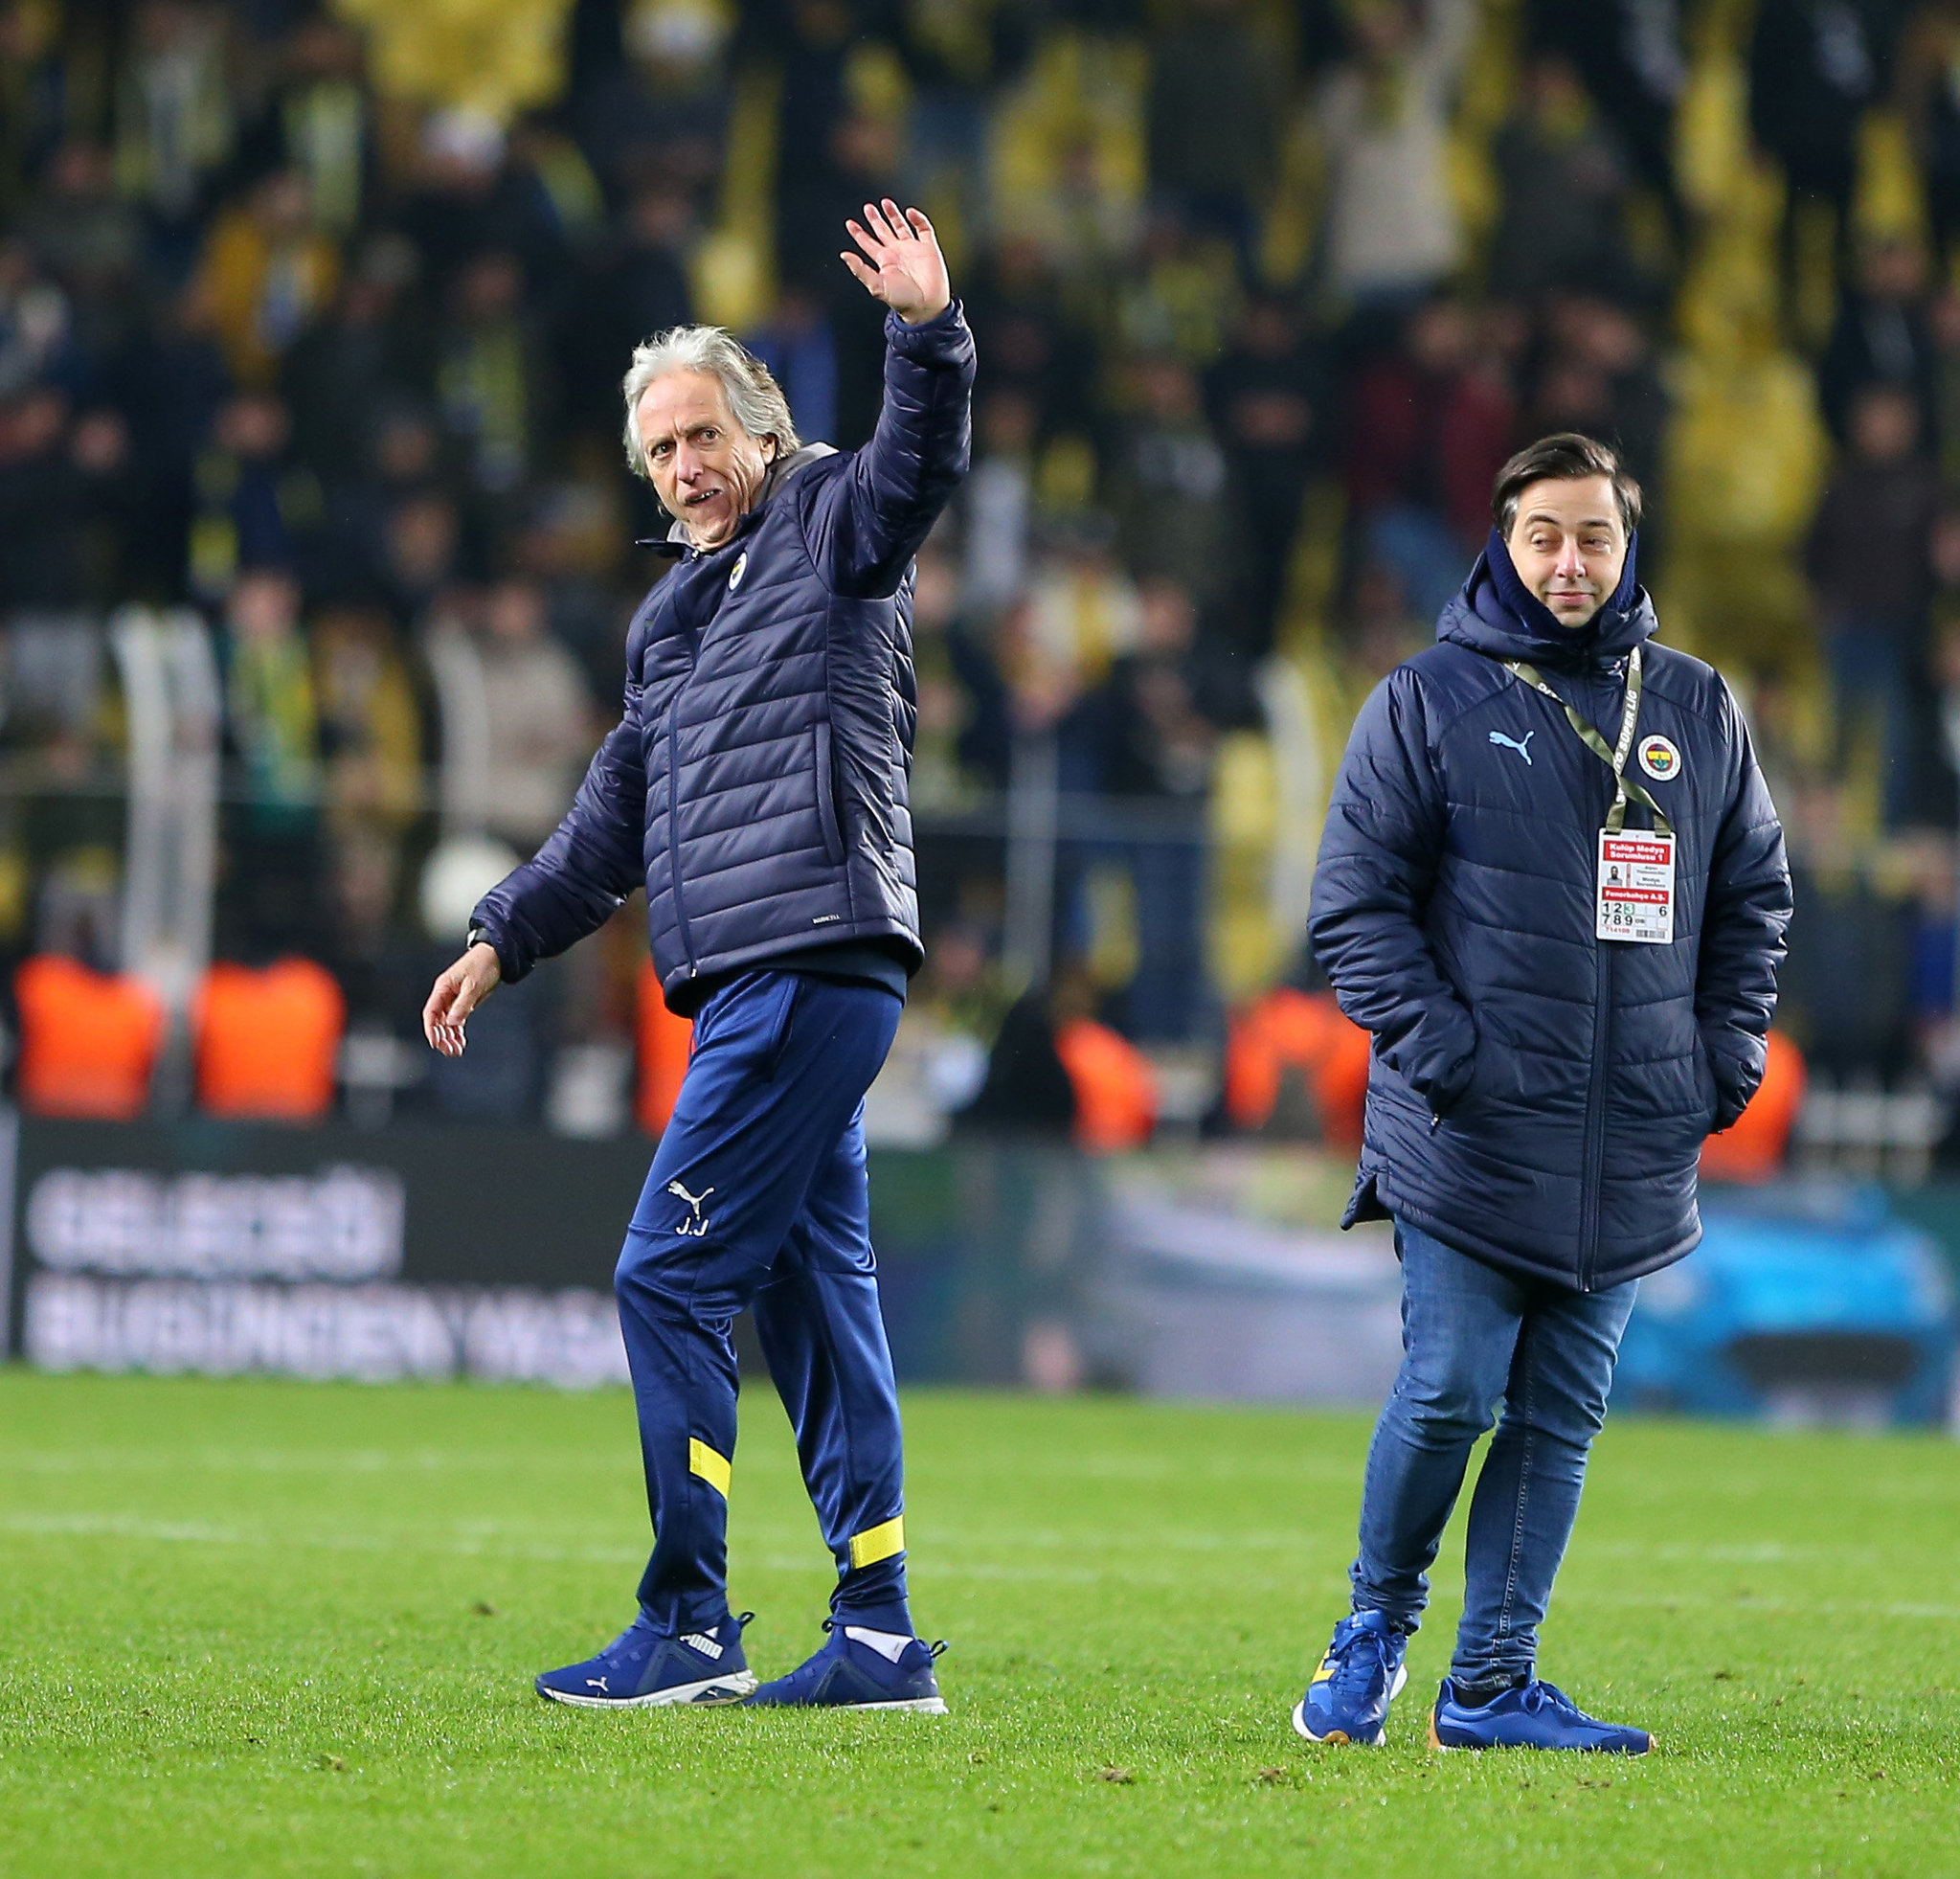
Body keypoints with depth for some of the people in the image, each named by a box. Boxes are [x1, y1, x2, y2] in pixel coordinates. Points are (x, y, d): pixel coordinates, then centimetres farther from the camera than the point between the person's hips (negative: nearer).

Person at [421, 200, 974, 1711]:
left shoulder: (829, 533, 1)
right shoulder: (676, 614, 24)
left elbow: (919, 465, -21)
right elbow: (619, 821, 32)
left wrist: (928, 334, -37)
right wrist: (505, 938, 32)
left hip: (813, 956, -9)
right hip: (752, 986, 9)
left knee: (672, 1278, -11)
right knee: (813, 1294, 7)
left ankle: (688, 1630, -9)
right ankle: (879, 1635, 7)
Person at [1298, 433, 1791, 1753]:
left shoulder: (1699, 712, 11)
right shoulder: (1428, 704, 1)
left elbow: (1754, 898, 18)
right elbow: (1357, 902, -2)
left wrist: (1725, 1058, 5)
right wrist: (1440, 1051, -12)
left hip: (1636, 1148, 4)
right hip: (1471, 1139, -3)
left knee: (1562, 1418, 3)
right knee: (1449, 1395, -8)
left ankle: (1492, 1682, 8)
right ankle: (1378, 1625, 15)